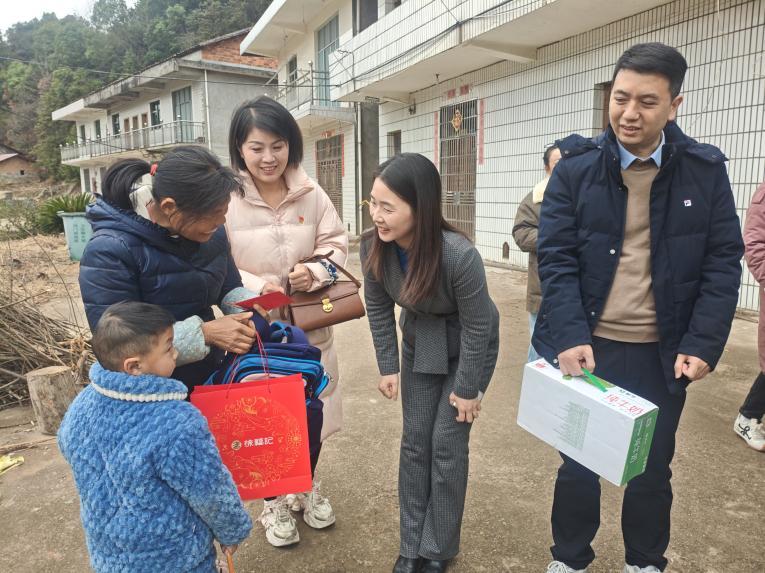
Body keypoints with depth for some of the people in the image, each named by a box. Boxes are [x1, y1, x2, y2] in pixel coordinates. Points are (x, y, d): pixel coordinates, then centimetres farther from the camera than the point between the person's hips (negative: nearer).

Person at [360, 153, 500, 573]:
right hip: (420, 344, 4)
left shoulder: (460, 255, -37)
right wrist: (388, 367, -4)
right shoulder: (373, 246, -23)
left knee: (447, 444, 0)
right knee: (414, 441, 7)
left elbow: (477, 326, -24)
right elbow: (378, 308, -7)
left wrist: (468, 388, -14)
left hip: (468, 348, -4)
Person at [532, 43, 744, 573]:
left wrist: (703, 345, -11)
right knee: (578, 462, 15)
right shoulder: (576, 168, -6)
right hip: (589, 346, -1)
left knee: (652, 468, 17)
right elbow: (556, 258, -10)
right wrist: (571, 337, -21)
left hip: (662, 353, 1)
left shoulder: (706, 170, -2)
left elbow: (723, 262, -2)